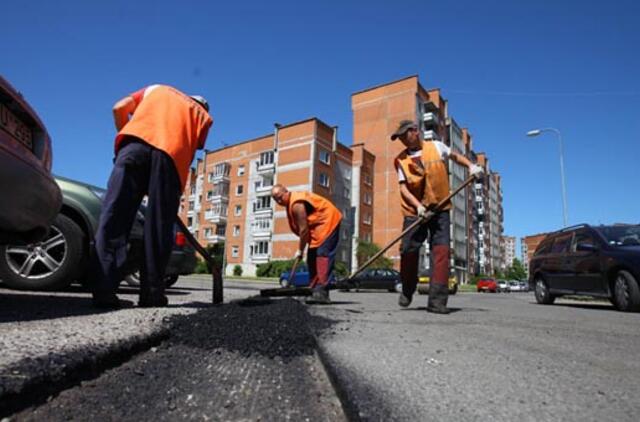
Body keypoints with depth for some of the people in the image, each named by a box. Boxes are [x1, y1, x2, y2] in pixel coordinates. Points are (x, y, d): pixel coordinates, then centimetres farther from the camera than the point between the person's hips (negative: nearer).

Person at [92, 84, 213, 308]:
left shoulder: (155, 89, 37)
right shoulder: (203, 116, 31)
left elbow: (119, 109, 22)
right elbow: (191, 151, 17)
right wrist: (178, 190, 23)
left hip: (136, 144, 1)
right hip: (172, 154, 0)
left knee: (113, 216, -4)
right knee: (158, 227, 2)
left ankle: (104, 290, -13)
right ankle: (152, 293, 1)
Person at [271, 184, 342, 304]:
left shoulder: (296, 204, -23)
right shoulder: (290, 203, 8)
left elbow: (303, 230, -22)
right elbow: (302, 229, 11)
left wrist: (300, 251, -13)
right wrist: (301, 248, 7)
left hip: (327, 222, -11)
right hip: (317, 225, 11)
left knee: (323, 255, -20)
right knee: (312, 258, 9)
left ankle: (322, 292, -26)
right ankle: (314, 290, 13)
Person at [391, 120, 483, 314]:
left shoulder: (436, 147, 5)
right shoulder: (401, 159, 5)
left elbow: (455, 156, 22)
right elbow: (403, 187, -2)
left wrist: (471, 166, 3)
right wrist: (418, 205, -17)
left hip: (439, 209, 0)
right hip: (414, 211, 1)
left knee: (441, 251, -11)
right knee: (409, 251, -2)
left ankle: (437, 300, -8)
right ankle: (407, 292, 22)